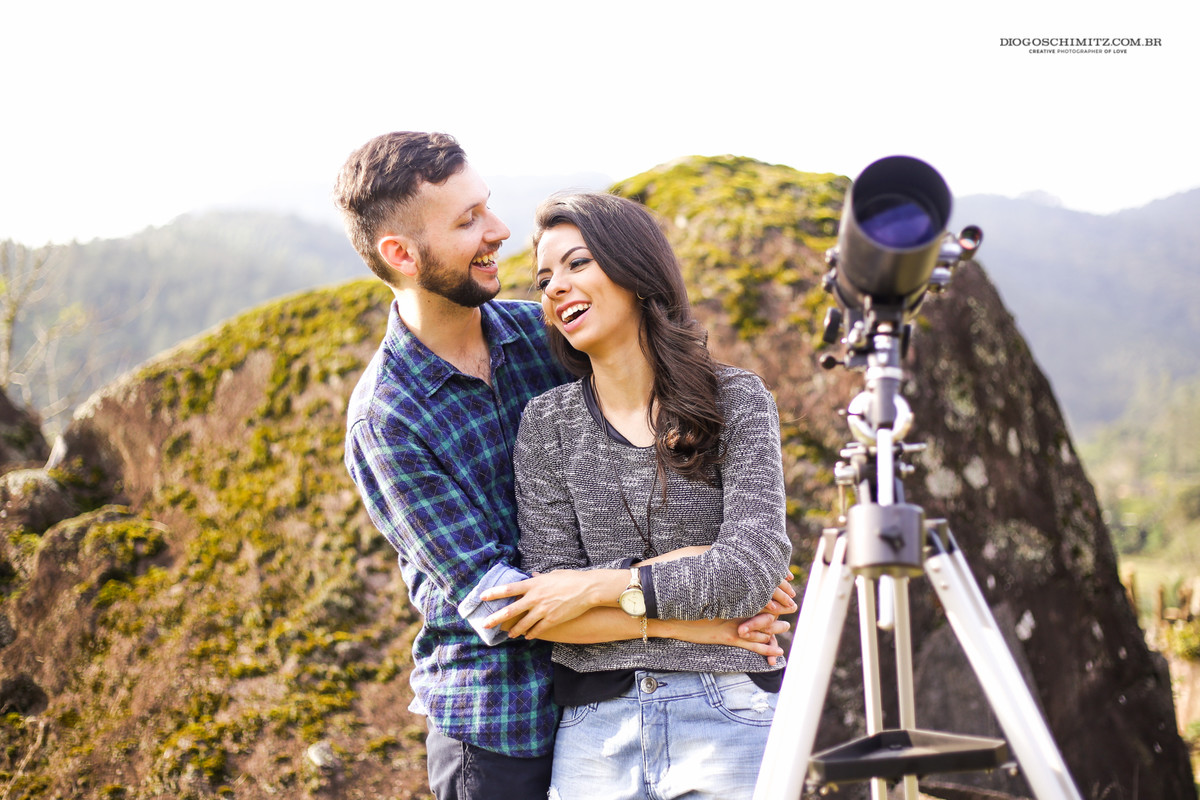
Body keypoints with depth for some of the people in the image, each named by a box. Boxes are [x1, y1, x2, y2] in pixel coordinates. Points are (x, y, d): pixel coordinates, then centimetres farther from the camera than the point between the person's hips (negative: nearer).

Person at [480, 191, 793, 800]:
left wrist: (603, 587, -13)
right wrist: (687, 566, -11)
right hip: (594, 730, 2)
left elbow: (753, 568, -11)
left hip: (727, 723, -1)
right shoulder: (546, 422, 4)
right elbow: (550, 593, -2)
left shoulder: (737, 401, -1)